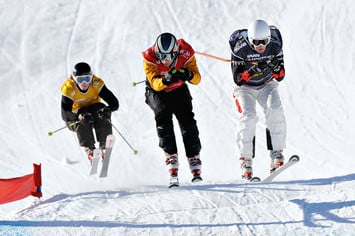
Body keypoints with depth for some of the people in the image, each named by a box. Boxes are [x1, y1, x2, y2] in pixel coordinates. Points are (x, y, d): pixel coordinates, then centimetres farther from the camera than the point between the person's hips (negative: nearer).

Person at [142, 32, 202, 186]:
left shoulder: (185, 53, -26)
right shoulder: (150, 58, -29)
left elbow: (197, 79, -24)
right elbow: (155, 83, -31)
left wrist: (189, 75, -46)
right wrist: (166, 79, -53)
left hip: (179, 90, 1)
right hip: (157, 92, -1)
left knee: (187, 121, -13)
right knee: (163, 116, -25)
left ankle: (195, 168, -13)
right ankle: (171, 158, -23)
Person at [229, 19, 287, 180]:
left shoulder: (275, 45, -16)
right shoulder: (241, 49, -24)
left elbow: (280, 76, -9)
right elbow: (238, 79, -24)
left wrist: (276, 69, -32)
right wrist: (251, 70, -41)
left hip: (266, 85, 2)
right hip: (245, 88, -2)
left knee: (275, 109, -25)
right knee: (248, 116, -25)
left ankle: (276, 155, -25)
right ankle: (246, 161, -20)